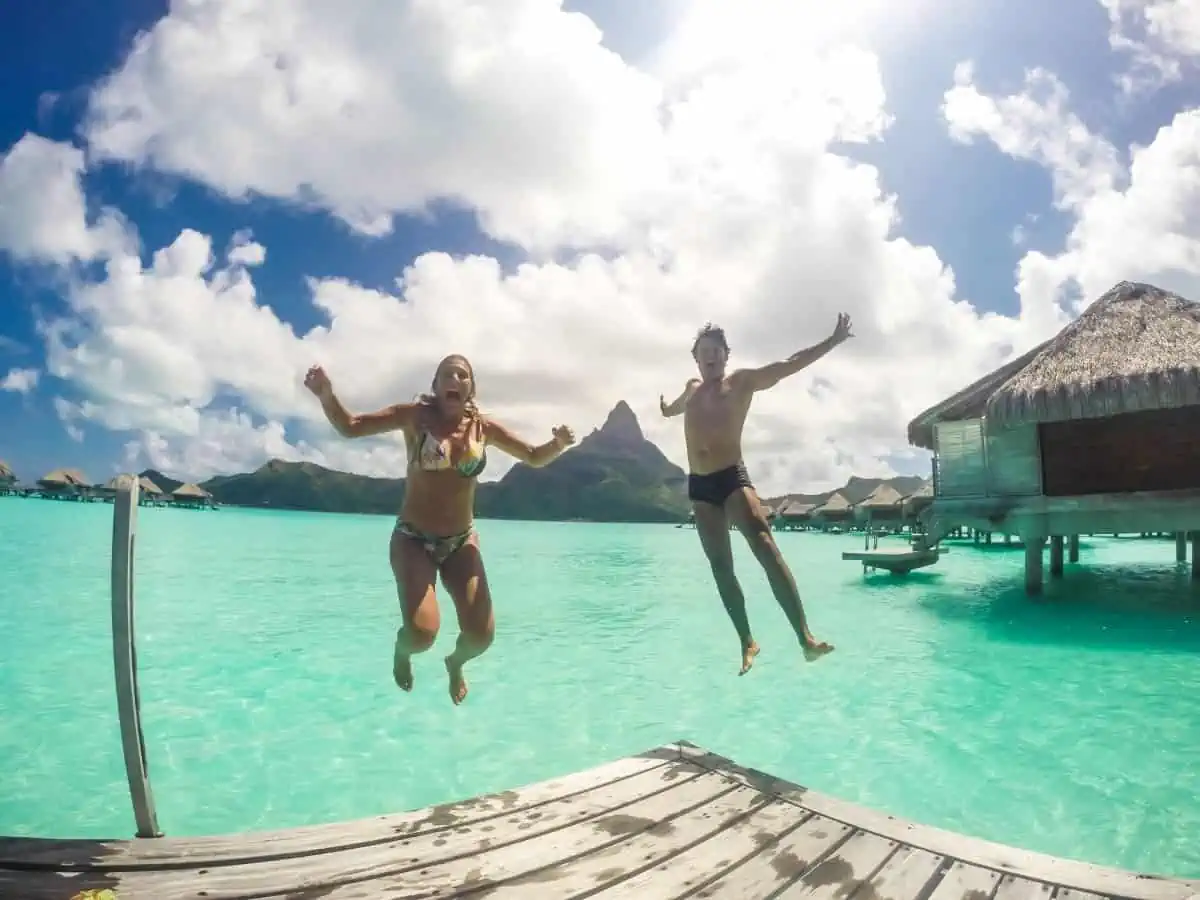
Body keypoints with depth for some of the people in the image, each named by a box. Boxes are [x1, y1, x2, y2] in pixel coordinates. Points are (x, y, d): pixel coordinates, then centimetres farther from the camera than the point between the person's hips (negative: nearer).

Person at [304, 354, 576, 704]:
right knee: (422, 633, -22)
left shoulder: (484, 426, 0)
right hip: (413, 539, -3)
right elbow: (350, 427, -8)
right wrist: (327, 395, -28)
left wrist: (559, 444, -15)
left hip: (462, 542, 3)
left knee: (482, 635, -6)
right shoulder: (415, 416, -7)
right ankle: (402, 650, 20)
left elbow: (535, 458, 7)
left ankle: (455, 663, 34)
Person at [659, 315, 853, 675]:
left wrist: (834, 340, -10)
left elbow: (791, 364, -3)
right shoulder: (692, 388, 20)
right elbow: (673, 408, 45)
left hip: (732, 478, -5)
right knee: (720, 566, 1)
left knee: (767, 550, -21)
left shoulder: (742, 381, 5)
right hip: (699, 486, 5)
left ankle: (806, 638, -26)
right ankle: (747, 642, 8)